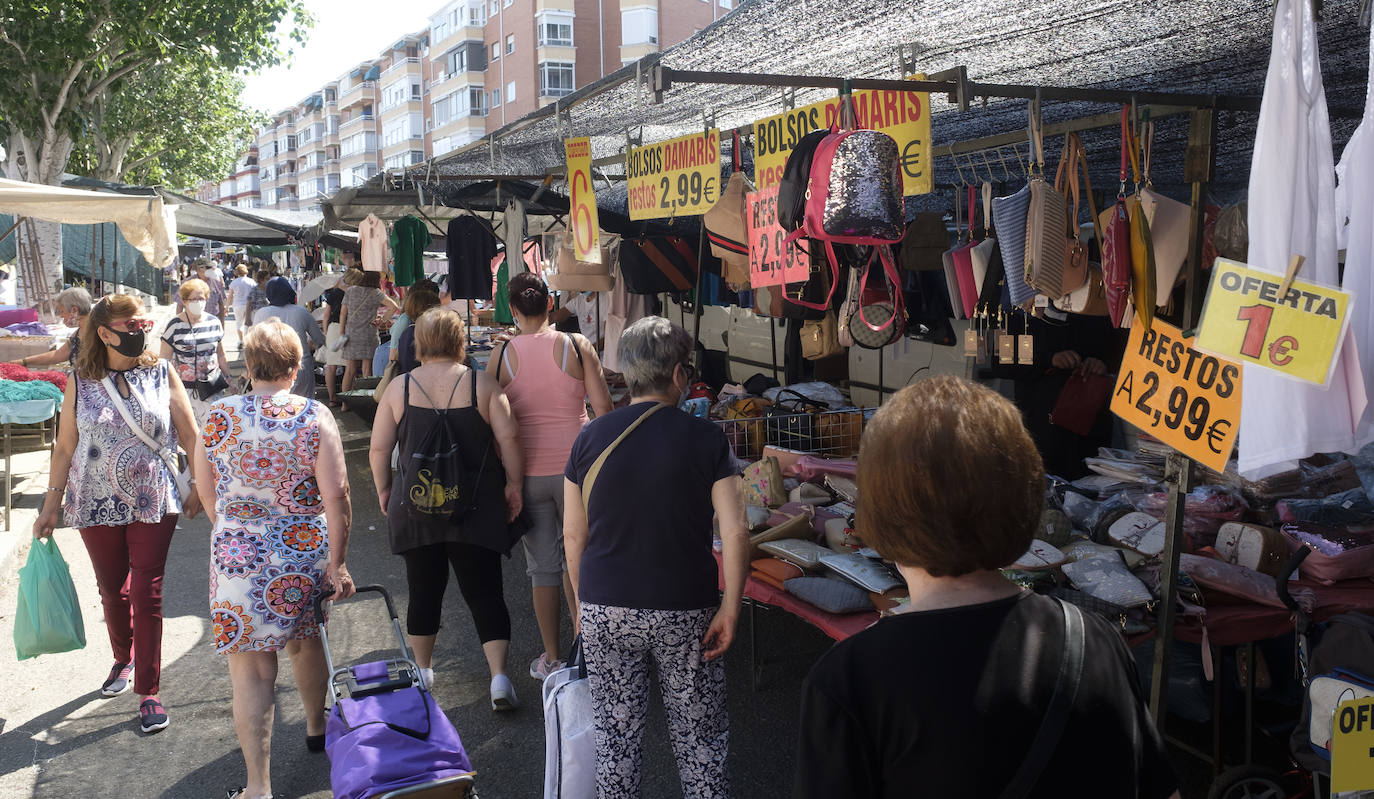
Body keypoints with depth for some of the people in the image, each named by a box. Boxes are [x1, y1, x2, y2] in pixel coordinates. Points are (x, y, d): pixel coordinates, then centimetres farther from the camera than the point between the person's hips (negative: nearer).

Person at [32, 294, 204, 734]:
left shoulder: (162, 373, -3)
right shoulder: (80, 383, -2)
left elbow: (190, 436, 2)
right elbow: (65, 447, 3)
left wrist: (198, 487, 1)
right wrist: (51, 506, 2)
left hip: (153, 503, -1)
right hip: (97, 504, 2)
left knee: (147, 594, -1)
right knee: (112, 590, 16)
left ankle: (148, 692, 7)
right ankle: (123, 660, 42)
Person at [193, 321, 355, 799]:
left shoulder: (218, 416, -3)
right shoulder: (314, 418, -10)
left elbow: (207, 493, 8)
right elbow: (336, 495, -14)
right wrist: (337, 562, -7)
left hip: (238, 553, 0)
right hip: (305, 551, 1)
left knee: (251, 668, 3)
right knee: (304, 638, 25)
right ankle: (316, 727, 47)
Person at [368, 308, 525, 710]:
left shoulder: (399, 388, 0)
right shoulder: (484, 386, -4)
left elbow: (378, 449, 2)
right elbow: (509, 440, -9)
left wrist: (384, 490, 15)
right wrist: (513, 485, 2)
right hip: (476, 509, -1)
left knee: (423, 589, 15)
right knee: (485, 591, 3)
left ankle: (422, 668, 29)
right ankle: (499, 675, -7)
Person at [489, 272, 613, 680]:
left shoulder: (501, 357, -2)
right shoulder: (577, 346, -5)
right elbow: (603, 407, -7)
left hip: (526, 471, 1)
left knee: (542, 566, 10)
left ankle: (552, 659, 19)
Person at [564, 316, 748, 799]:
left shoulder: (590, 438, -2)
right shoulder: (705, 439, -8)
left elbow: (573, 534, 3)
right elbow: (734, 531, -13)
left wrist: (583, 604, 14)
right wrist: (730, 609, -6)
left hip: (605, 612, 2)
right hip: (686, 613, -1)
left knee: (615, 735, 14)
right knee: (699, 739, 12)